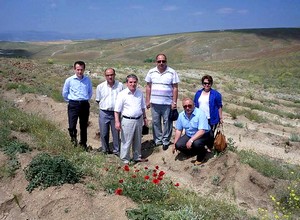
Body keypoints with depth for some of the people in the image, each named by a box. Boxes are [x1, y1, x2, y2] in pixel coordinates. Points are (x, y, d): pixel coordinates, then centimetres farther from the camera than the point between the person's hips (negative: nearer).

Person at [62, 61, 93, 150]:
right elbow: (64, 93, 9)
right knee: (72, 126, -10)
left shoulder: (88, 80, 2)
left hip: (85, 105, 2)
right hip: (73, 104, -2)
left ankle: (83, 143, 25)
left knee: (84, 126, 10)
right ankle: (73, 136, 21)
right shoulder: (69, 80, -3)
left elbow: (90, 92, 18)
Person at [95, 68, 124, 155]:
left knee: (116, 132, 8)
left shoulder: (120, 85, -1)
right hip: (104, 113, 1)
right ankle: (105, 150, 26)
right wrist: (105, 106, 7)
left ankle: (116, 150, 23)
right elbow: (98, 100, 11)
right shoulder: (100, 87, 0)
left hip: (116, 112, 0)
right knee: (104, 133, 8)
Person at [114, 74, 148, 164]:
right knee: (126, 142, 2)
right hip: (127, 121, -5)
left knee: (138, 141, 18)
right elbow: (117, 110, -12)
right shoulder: (122, 94, -12)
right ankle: (125, 160, 17)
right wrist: (117, 121, -17)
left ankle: (137, 157, 34)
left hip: (138, 120, 6)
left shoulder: (140, 93, 5)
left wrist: (144, 117, 18)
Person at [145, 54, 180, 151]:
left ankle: (166, 141, 17)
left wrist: (174, 102, -8)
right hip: (154, 102, 3)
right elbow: (148, 87, 8)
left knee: (167, 122, 4)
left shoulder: (172, 72, -4)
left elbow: (175, 88, -3)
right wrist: (147, 100, 4)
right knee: (155, 122, 10)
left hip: (167, 103, -2)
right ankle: (157, 140, 23)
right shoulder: (151, 72, 4)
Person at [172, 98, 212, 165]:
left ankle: (202, 155, 0)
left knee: (196, 143, -36)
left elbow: (202, 131, -30)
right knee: (178, 145, -17)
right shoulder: (181, 115, -6)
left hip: (203, 135, -5)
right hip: (189, 135, 6)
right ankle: (194, 152, 12)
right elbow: (178, 130, 3)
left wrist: (191, 140, -37)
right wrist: (174, 144, -1)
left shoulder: (200, 113, -24)